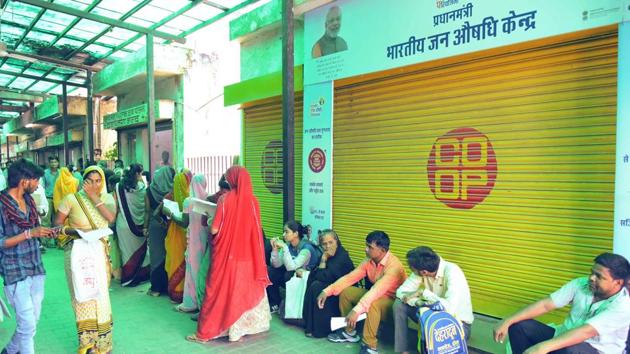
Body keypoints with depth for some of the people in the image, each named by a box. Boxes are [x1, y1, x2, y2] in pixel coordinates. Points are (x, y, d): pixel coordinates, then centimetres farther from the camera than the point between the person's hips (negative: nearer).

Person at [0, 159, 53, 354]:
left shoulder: (28, 199, 8)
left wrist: (45, 232, 1)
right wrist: (29, 234, -23)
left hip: (36, 268, 7)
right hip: (16, 272, -7)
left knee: (33, 319, 17)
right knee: (27, 324, -2)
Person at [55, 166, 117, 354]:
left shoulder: (107, 198, 0)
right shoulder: (71, 199, -6)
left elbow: (111, 217, -18)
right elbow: (58, 225, -2)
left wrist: (94, 197, -18)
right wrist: (75, 231, -20)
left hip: (99, 253, 2)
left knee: (99, 294, 7)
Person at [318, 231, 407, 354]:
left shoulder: (393, 265, -29)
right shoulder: (369, 261, -5)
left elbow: (377, 290, -41)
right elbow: (350, 277, -8)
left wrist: (357, 310, -51)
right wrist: (327, 291, -19)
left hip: (394, 302, -8)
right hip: (376, 296, 8)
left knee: (372, 303, -37)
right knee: (345, 292, -2)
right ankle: (349, 332, 12)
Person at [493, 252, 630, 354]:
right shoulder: (581, 284, -5)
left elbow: (586, 331, -35)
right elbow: (546, 304, -8)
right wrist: (508, 321, -18)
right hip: (565, 338, 6)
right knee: (519, 325, -11)